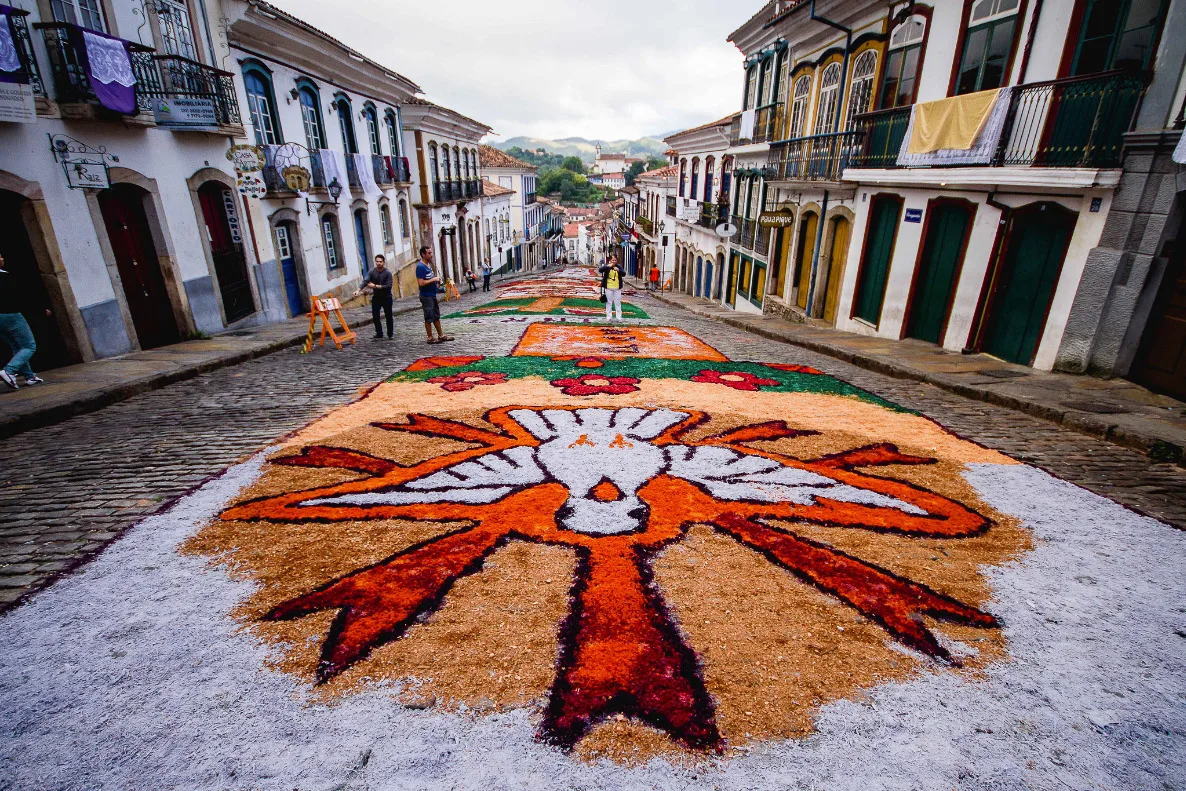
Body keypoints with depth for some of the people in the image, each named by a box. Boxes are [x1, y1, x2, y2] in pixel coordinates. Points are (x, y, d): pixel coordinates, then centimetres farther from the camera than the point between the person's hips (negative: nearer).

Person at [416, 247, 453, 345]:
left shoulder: (428, 264, 11)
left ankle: (441, 335, 25)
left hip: (432, 295, 9)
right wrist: (434, 279, -18)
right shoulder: (420, 267, -18)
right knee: (429, 318, -1)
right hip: (426, 296, -9)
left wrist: (436, 281, 7)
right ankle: (430, 338, 8)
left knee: (436, 316, 16)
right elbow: (421, 283, -25)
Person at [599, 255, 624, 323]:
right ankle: (609, 317, 13)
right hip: (608, 287, -1)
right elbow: (600, 270, -17)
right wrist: (607, 266, -32)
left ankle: (619, 317, 9)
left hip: (617, 288, 1)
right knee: (609, 302, 7)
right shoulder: (607, 266, -2)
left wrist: (618, 270, -30)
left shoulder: (619, 267, 2)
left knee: (618, 303, 5)